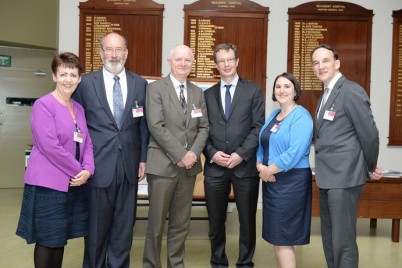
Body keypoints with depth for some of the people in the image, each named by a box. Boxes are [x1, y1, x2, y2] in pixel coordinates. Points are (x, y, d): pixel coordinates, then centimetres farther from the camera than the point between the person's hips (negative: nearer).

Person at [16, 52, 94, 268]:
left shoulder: (79, 108, 11)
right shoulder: (43, 105, -11)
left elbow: (87, 143, 10)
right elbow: (50, 147, -19)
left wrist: (87, 171, -8)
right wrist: (79, 170, -13)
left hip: (73, 183, 7)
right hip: (47, 184, -7)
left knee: (61, 238, 15)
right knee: (47, 239, 4)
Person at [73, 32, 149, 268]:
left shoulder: (140, 83, 6)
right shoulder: (86, 82, 0)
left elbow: (144, 124, 9)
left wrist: (143, 159, 5)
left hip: (129, 166, 2)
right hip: (98, 166, -2)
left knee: (124, 226, 12)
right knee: (96, 226, 11)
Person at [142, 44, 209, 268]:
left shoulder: (198, 92, 13)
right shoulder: (156, 88, -2)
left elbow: (204, 127, 9)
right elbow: (156, 126, -12)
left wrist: (193, 153, -8)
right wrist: (180, 154, -15)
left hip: (189, 165, 5)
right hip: (163, 164, -4)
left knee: (181, 223, 12)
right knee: (157, 222, 4)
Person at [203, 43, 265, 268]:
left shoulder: (253, 90, 5)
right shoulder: (208, 94, 12)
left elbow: (258, 127, -3)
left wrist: (241, 154, -13)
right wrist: (212, 153, -9)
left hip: (246, 165, -2)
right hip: (215, 166, 2)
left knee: (247, 220, 8)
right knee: (216, 221, 10)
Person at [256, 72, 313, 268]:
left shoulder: (301, 116, -12)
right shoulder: (273, 115, 13)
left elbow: (295, 153, -22)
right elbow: (261, 145, 13)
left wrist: (268, 171, -14)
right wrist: (260, 166, -6)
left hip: (291, 181, -8)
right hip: (270, 180, 8)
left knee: (283, 238, -1)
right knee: (275, 236, 14)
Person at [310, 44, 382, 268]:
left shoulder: (351, 91, -14)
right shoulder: (326, 94, 15)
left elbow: (369, 134, -11)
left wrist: (371, 168, 0)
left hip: (344, 177, -9)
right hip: (328, 177, 9)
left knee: (343, 241, -2)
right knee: (329, 239, 17)